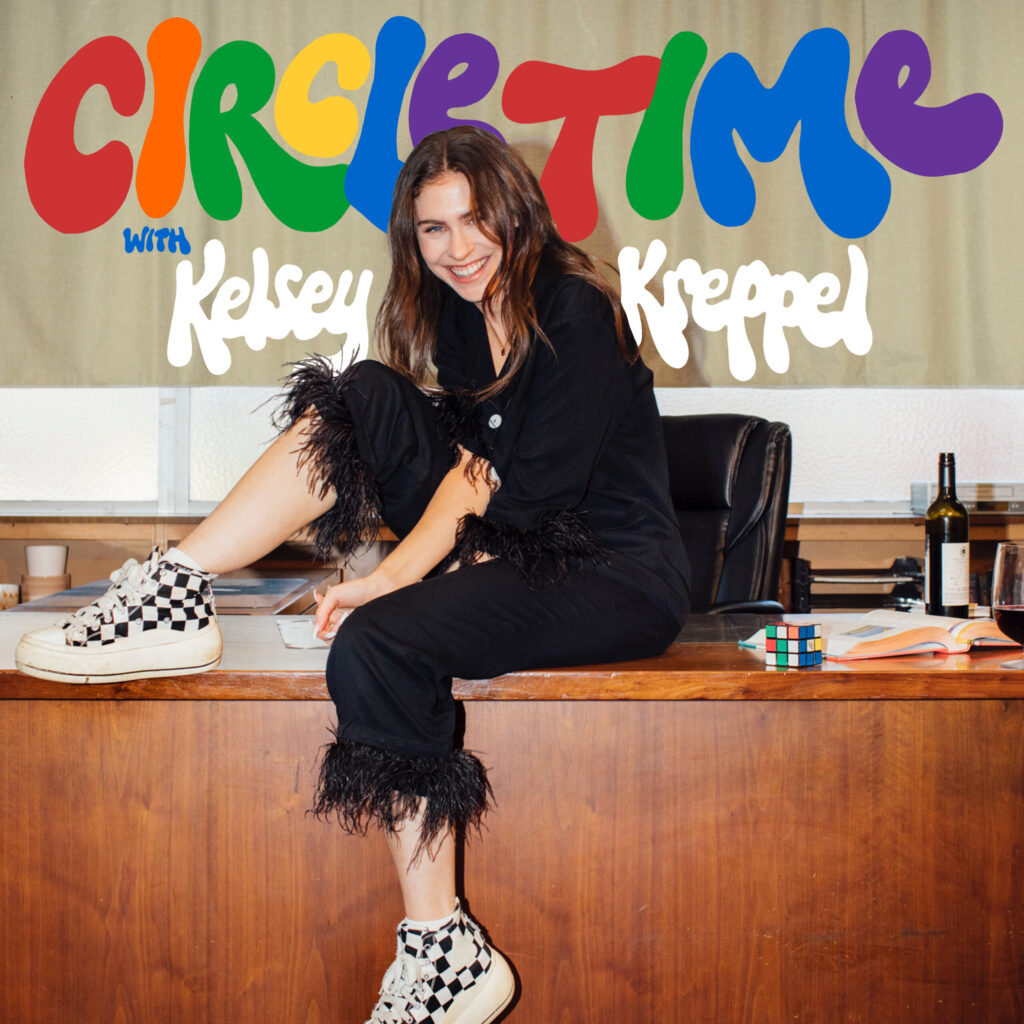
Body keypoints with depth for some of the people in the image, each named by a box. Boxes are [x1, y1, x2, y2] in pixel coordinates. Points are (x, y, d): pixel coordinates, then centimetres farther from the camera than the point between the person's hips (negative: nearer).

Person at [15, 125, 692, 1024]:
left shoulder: (574, 312, -14)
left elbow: (531, 498, -18)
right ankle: (175, 593, -11)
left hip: (619, 573, -7)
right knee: (364, 402, -5)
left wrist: (388, 581, -19)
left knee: (381, 643, -29)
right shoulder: (461, 312, 9)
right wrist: (387, 578, -15)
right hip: (520, 553, 7)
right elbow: (473, 467, 2)